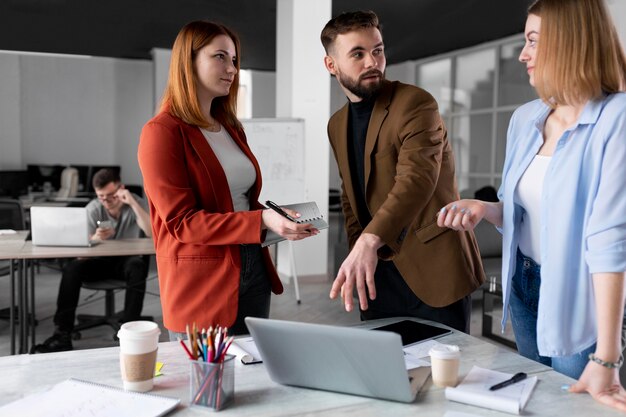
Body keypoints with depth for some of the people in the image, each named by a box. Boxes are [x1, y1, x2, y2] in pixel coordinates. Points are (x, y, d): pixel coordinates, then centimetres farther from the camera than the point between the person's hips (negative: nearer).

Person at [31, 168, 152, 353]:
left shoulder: (136, 203, -10)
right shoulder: (93, 209, -8)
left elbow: (153, 233, -27)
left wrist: (133, 203, -32)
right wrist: (95, 238, -40)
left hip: (126, 259, -2)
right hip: (100, 260, 2)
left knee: (137, 268, -36)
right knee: (71, 269, -26)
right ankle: (62, 335, -22)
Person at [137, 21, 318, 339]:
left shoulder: (230, 128, 12)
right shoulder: (161, 132, -12)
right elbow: (181, 221, -18)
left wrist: (277, 219, 1)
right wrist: (262, 221, -26)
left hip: (253, 271, 7)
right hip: (201, 285, -7)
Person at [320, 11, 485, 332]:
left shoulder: (415, 103, -13)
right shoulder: (337, 125, 10)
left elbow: (418, 177, -29)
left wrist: (369, 242, -44)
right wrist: (357, 257, 6)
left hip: (433, 272, -6)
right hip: (377, 276, 6)